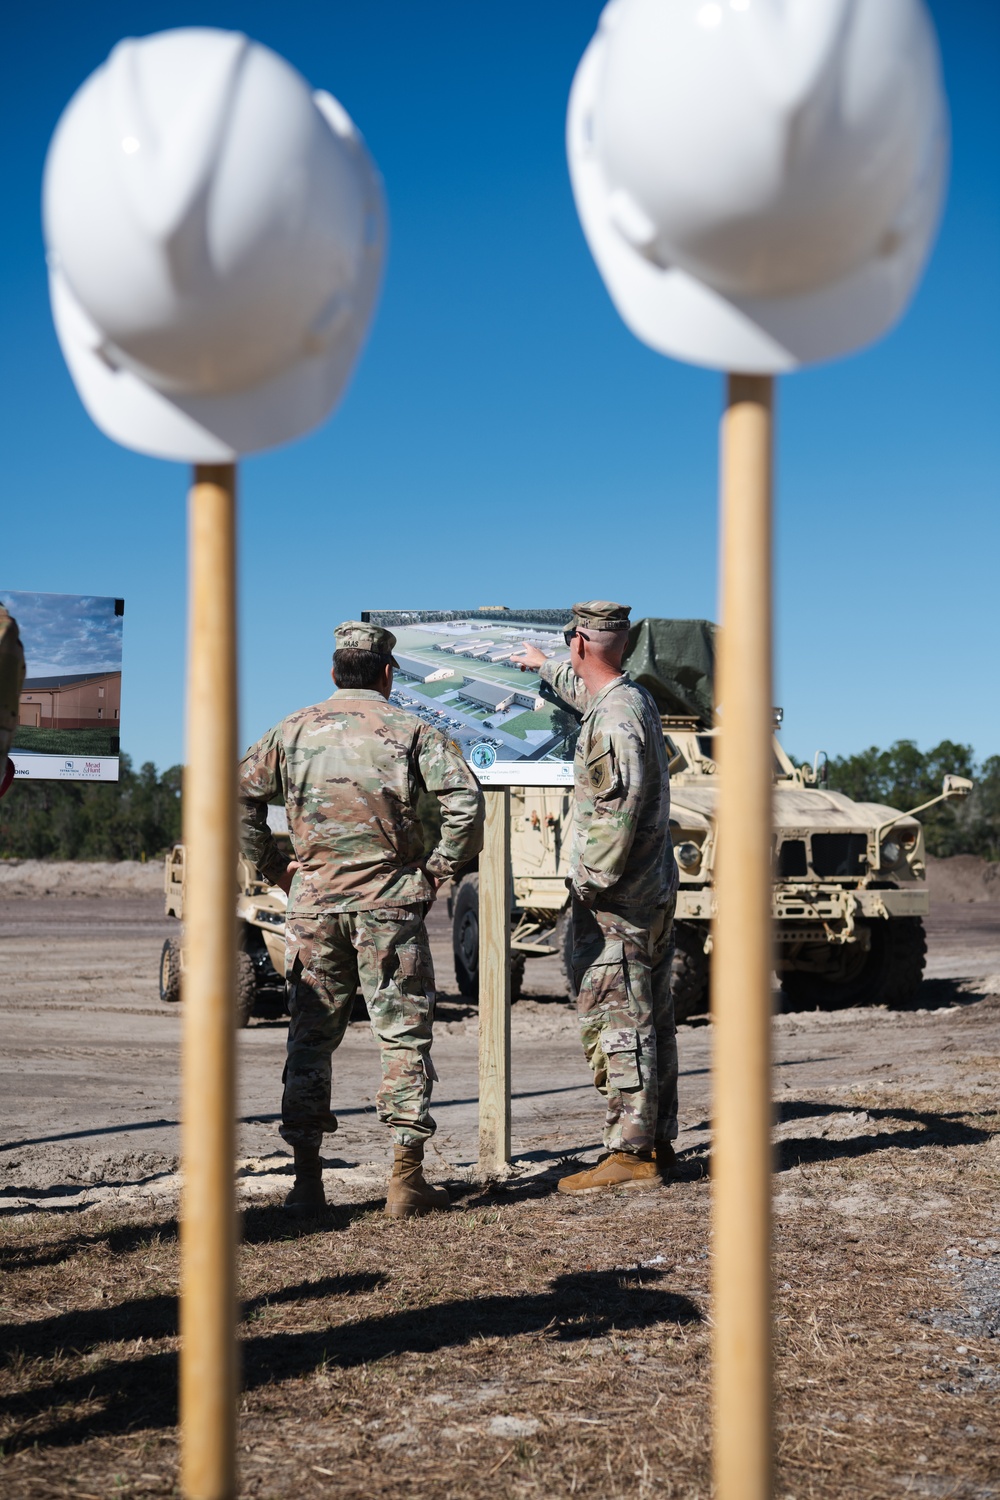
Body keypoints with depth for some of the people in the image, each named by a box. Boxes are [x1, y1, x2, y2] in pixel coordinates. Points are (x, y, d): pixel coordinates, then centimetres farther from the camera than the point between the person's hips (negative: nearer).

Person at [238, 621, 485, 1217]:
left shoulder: (294, 731, 8)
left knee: (310, 1039, 10)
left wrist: (273, 865, 14)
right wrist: (438, 869, -3)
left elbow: (240, 796, 9)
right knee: (404, 1037, 4)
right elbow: (465, 799, -11)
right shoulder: (411, 730, 0)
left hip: (313, 903, 3)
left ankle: (307, 1181, 9)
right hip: (390, 904, -2)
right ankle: (407, 1179, 1)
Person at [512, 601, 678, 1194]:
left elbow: (617, 811, -25)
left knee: (617, 1023, -7)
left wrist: (594, 881, -17)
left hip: (617, 899, -10)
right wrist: (545, 666, 53)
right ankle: (658, 1144, 20)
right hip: (655, 890, 10)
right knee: (651, 1021, 13)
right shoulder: (636, 697, 13)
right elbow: (587, 688, 37)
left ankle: (630, 1154, -5)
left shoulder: (612, 721, -18)